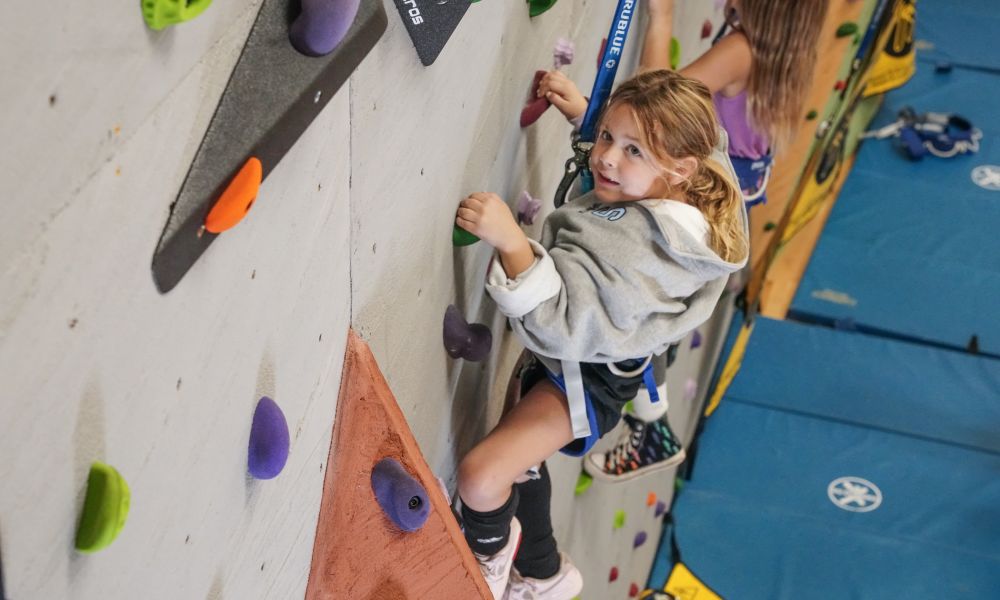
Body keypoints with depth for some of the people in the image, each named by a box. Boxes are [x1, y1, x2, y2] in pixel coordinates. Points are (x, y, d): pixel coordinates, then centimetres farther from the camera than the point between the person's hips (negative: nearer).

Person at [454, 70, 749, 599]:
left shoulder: (638, 248, -40)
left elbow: (561, 320, -45)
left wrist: (510, 240, -53)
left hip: (591, 374, -10)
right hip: (574, 356, 10)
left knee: (480, 477, -20)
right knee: (519, 456, 27)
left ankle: (489, 556, 17)